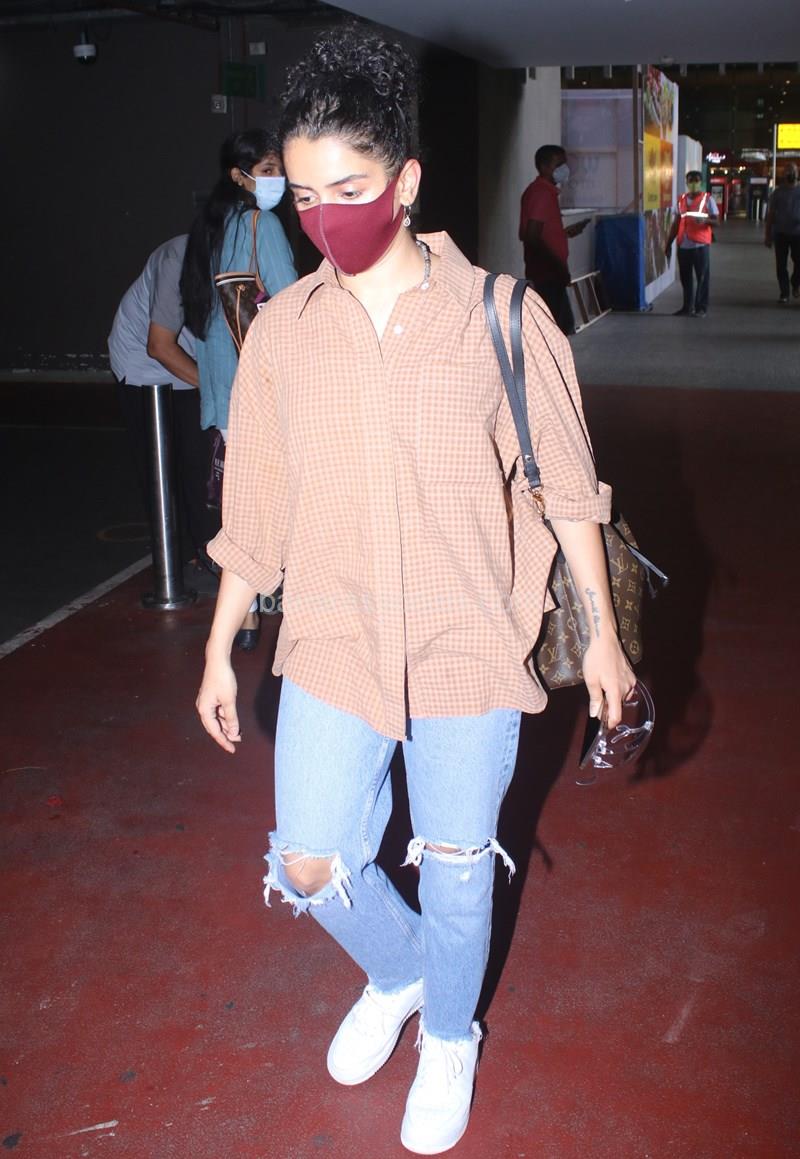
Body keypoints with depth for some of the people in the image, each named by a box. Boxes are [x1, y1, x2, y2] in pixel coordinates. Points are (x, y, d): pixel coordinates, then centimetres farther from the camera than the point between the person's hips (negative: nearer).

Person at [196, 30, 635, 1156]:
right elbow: (255, 510, 6)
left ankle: (449, 1037, 42)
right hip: (333, 643, 3)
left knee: (455, 869, 12)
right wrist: (220, 651, 10)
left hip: (469, 646, -2)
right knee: (310, 866, 8)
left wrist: (601, 633, 0)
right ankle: (397, 974, 43)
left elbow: (567, 486, -2)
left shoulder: (498, 315, -9)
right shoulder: (280, 331, -1)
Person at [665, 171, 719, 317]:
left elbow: (716, 221, -3)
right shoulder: (681, 200, 11)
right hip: (683, 245, 4)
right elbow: (675, 224, 14)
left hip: (701, 245, -4)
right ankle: (687, 306, 19)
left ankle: (701, 308, 1)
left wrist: (705, 220, -24)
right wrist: (668, 244, 10)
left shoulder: (708, 199, 0)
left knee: (702, 277, -3)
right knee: (685, 277, 9)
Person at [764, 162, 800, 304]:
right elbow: (770, 215, 6)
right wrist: (767, 236, 1)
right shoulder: (778, 192, 5)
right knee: (781, 265, 1)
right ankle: (784, 294, 8)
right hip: (781, 233, 0)